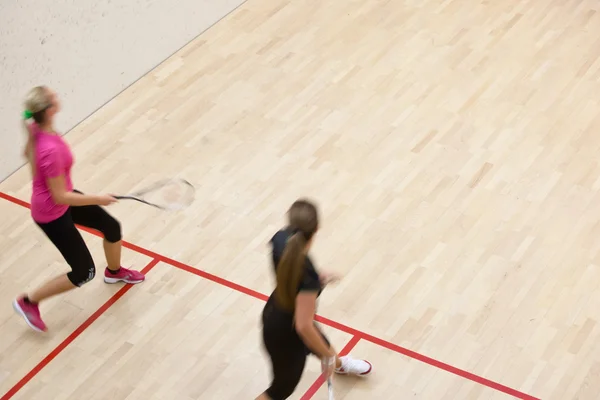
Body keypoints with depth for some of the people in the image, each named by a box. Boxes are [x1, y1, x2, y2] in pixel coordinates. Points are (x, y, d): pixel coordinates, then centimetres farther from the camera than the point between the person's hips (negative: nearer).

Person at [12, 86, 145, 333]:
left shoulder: (36, 128, -14)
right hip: (51, 214, -9)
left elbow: (28, 154, 9)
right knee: (85, 273, 3)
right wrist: (98, 199, -17)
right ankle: (28, 302, 19)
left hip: (60, 197, 9)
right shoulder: (50, 151, -40)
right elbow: (60, 197, -29)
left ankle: (114, 271, 53)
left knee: (112, 226, 22)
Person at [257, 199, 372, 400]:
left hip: (275, 313, 8)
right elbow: (304, 326, -36)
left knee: (320, 344, 39)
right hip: (285, 335, -8)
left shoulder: (280, 239, -21)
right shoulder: (307, 274, -43)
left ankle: (340, 364, 73)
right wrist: (328, 355, -20)